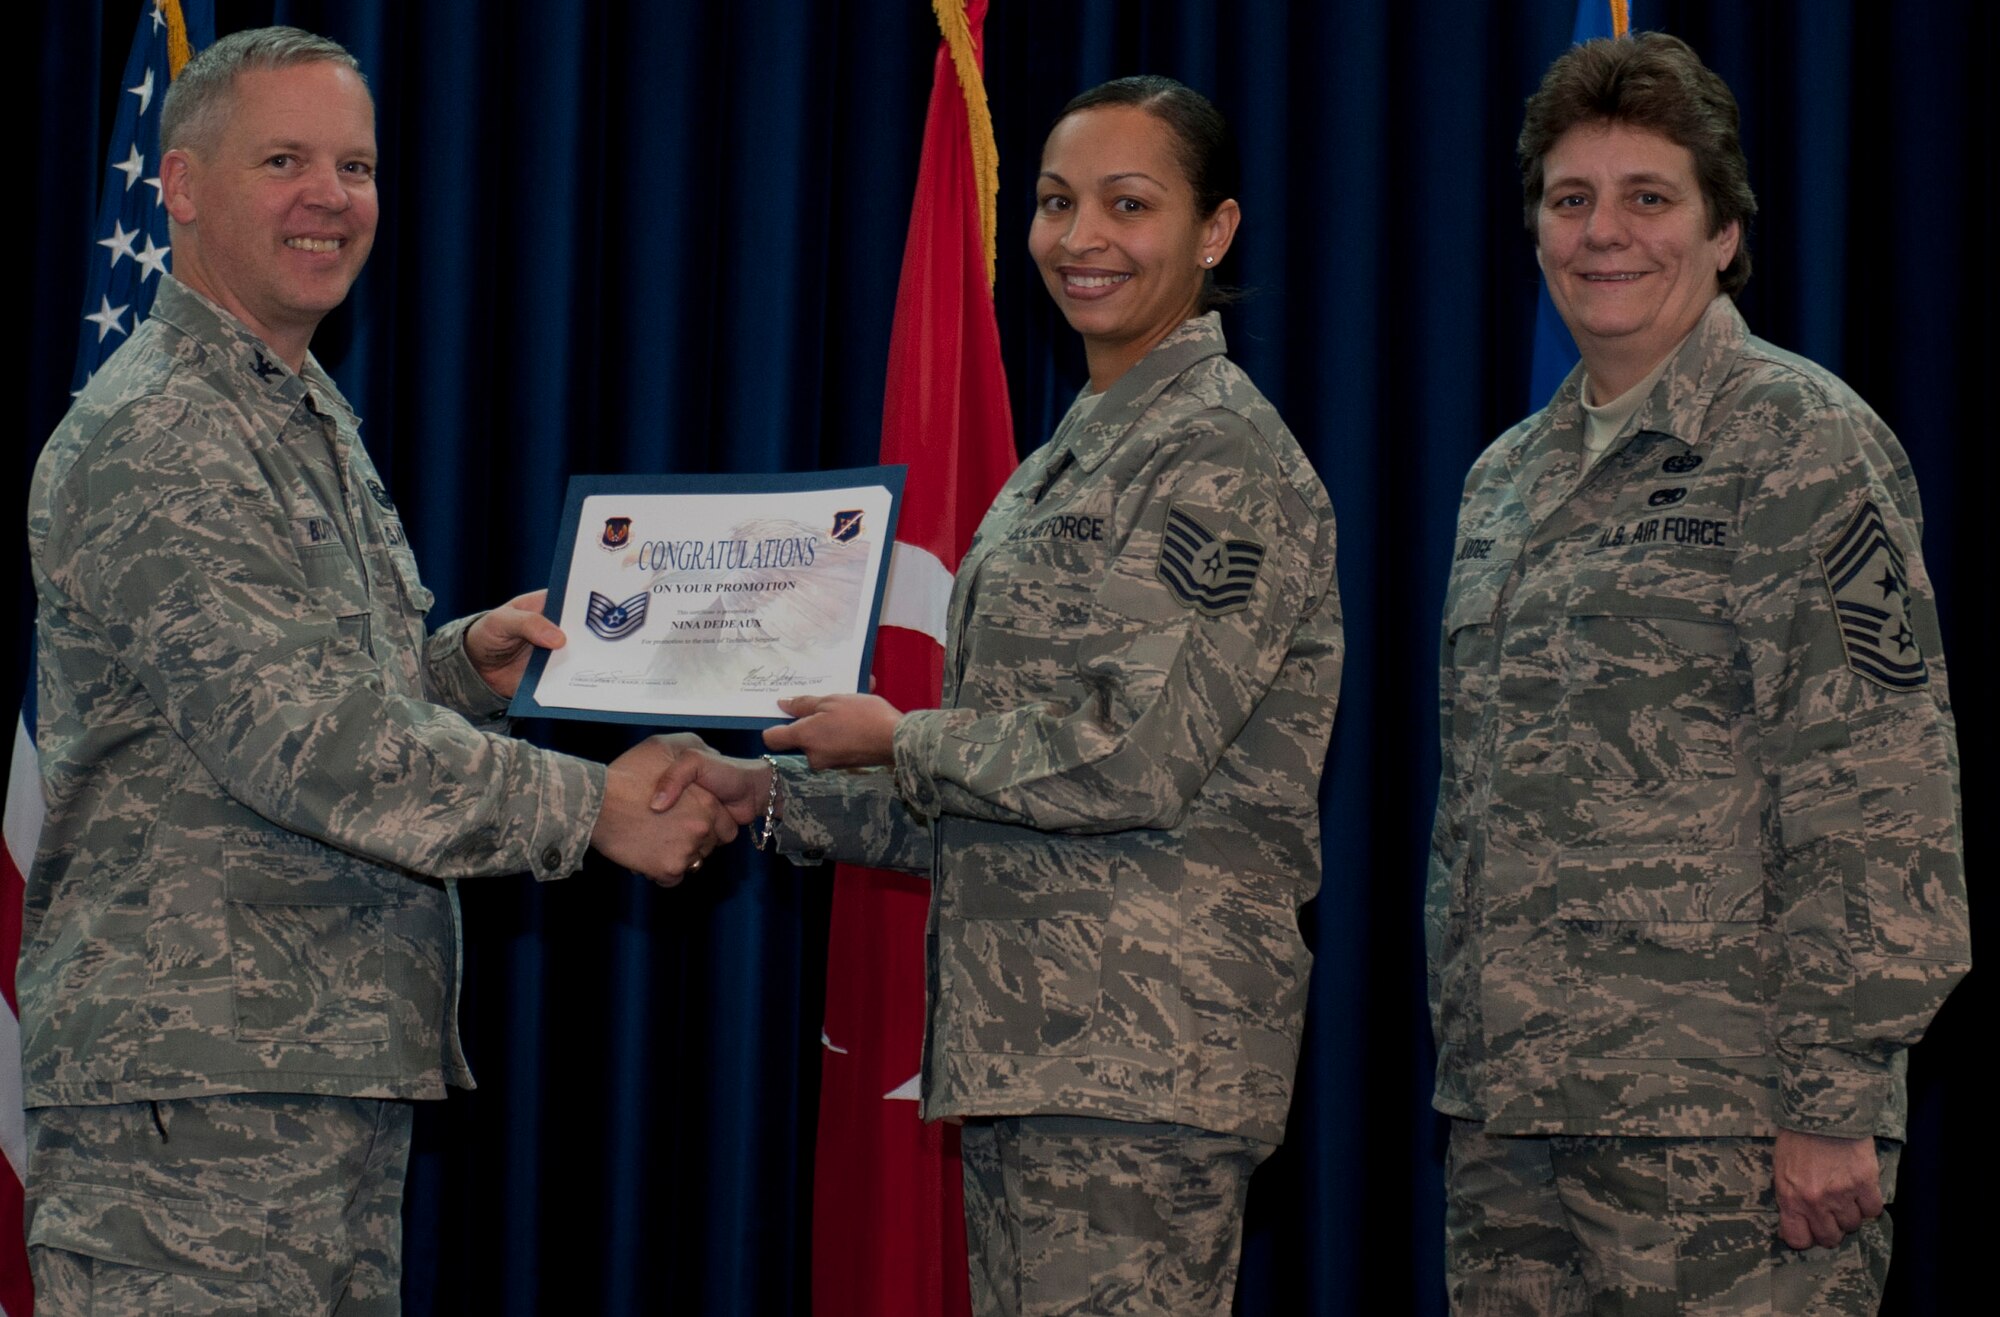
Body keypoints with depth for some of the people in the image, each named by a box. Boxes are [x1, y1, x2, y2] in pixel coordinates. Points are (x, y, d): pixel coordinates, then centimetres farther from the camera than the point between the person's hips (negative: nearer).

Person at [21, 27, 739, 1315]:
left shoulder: (314, 422, 20)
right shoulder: (151, 441, -13)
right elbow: (297, 740, -21)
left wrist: (469, 666, 7)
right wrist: (593, 807, -17)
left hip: (340, 1059, 10)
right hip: (192, 1078, -10)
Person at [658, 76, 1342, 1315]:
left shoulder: (1223, 457, -9)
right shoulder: (1070, 459, 20)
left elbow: (1139, 759, -18)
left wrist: (899, 739, -6)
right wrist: (775, 793, 13)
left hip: (1144, 1055, -9)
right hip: (1024, 1044, 9)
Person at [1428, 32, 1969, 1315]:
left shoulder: (1804, 443, -5)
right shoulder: (1508, 477, 17)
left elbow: (1879, 800, -12)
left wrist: (1837, 1104, -16)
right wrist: (1465, 1055, 17)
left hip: (1721, 1124, -7)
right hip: (1510, 1119, 7)